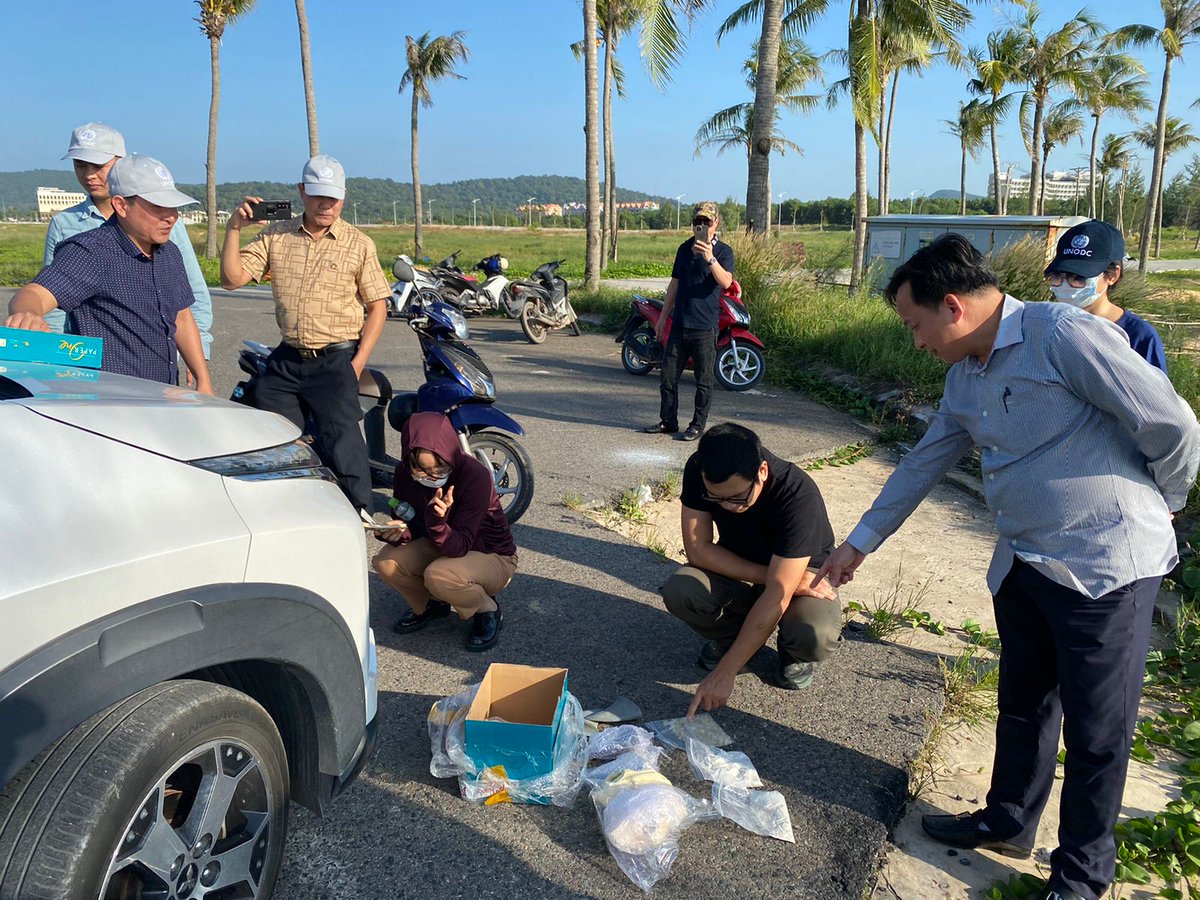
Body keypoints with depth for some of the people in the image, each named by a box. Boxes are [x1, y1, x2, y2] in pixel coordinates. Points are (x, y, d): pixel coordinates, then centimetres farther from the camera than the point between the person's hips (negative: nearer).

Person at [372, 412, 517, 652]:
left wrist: (437, 523, -50)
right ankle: (431, 604, 11)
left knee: (439, 575, -35)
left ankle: (487, 612, -3)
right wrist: (400, 533, -28)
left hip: (492, 556, -6)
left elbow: (460, 546, -30)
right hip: (441, 546, 6)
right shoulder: (405, 474, -14)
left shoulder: (475, 476, -30)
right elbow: (413, 529, -4)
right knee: (385, 562, -18)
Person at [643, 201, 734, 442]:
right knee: (668, 375, 8)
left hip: (705, 326, -5)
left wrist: (710, 258, -34)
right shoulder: (685, 248, 14)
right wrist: (663, 316, 17)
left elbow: (726, 281, -20)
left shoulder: (723, 251, -3)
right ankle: (668, 421, 20)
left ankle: (698, 425, 12)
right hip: (679, 323, 5)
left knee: (703, 380, 2)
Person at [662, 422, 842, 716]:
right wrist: (768, 576, -30)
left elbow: (778, 594, -36)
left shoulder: (798, 494, -35)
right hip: (737, 568, 3)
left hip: (803, 573, -3)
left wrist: (724, 673, -36)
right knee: (679, 592, -28)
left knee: (815, 637, -36)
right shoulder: (698, 471, -24)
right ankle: (730, 636, 5)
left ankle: (794, 653, 3)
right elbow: (697, 548, -21)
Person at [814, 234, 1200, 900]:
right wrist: (860, 542, 21)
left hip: (1106, 565, -7)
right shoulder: (965, 379, 9)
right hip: (1023, 565, 8)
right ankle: (1008, 821, 41)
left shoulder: (1065, 336, -18)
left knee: (1097, 729, 8)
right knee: (1022, 704, 20)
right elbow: (922, 464, 18)